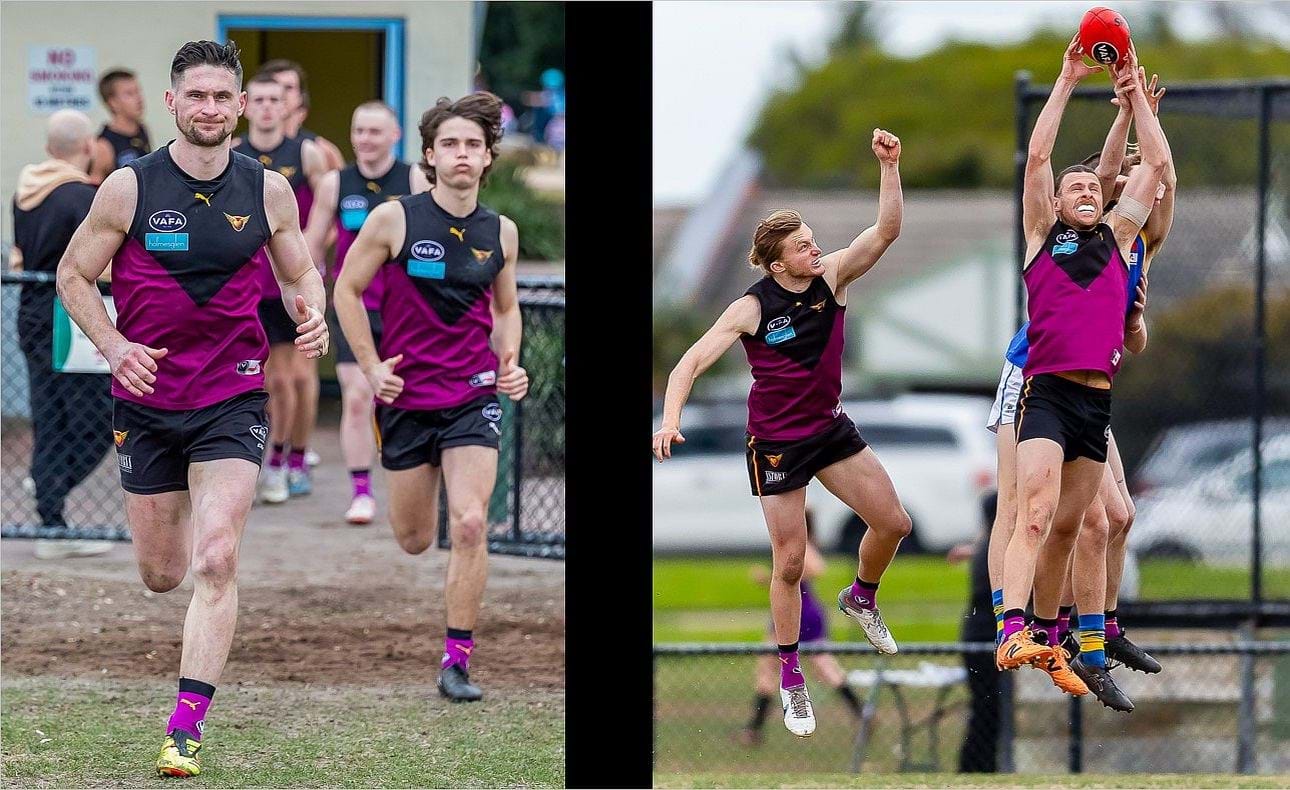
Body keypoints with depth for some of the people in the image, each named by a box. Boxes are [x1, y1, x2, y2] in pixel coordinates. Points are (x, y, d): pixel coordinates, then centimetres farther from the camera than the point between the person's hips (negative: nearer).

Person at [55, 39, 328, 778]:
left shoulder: (269, 191, -1)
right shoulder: (130, 188, -6)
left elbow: (301, 273, 12)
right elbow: (74, 275, 2)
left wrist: (312, 315, -10)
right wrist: (114, 345, -15)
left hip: (233, 399, -1)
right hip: (148, 400, 1)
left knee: (216, 563, -16)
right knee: (162, 575, 11)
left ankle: (187, 729, -14)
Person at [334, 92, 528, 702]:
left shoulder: (501, 233, 2)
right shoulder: (394, 219, -8)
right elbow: (347, 290, 1)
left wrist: (510, 363, 2)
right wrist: (372, 368, -5)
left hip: (474, 396, 1)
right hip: (406, 396, -1)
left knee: (470, 525, -15)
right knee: (414, 540, 8)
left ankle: (457, 661, -7)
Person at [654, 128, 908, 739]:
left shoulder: (832, 277, -8)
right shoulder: (753, 308, -19)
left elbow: (886, 231, -16)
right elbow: (692, 363, -20)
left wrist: (890, 167, -29)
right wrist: (670, 418, -37)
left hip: (831, 429, 4)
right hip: (776, 443, -4)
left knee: (892, 522, -1)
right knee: (790, 562, -1)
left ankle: (861, 598, 31)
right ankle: (790, 678, 14)